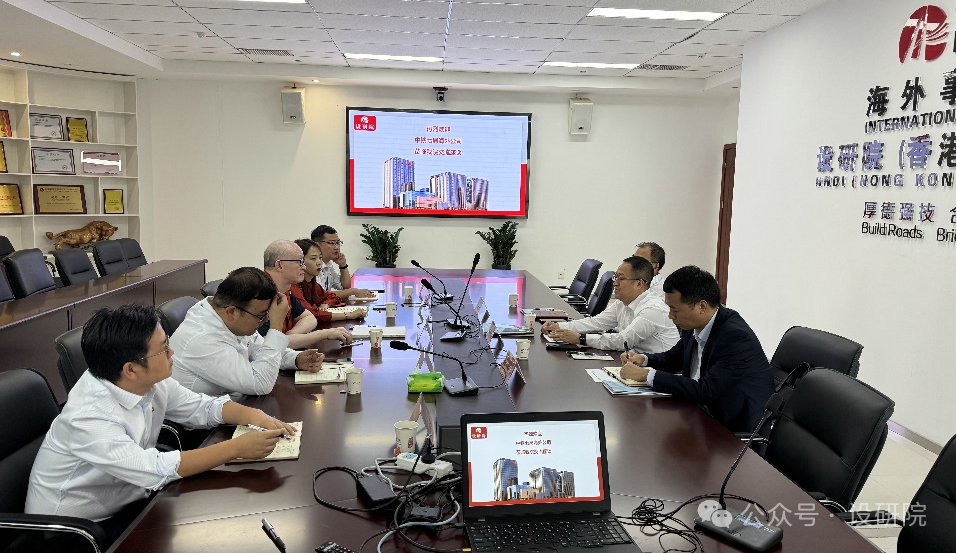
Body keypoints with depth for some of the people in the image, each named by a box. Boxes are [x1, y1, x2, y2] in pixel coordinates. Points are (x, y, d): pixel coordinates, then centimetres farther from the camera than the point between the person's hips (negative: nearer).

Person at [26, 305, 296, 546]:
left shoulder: (151, 382, -10)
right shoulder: (88, 416, -31)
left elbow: (202, 406, 3)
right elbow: (157, 471, -35)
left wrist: (253, 415, -15)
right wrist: (238, 447, -33)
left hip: (125, 502, 7)